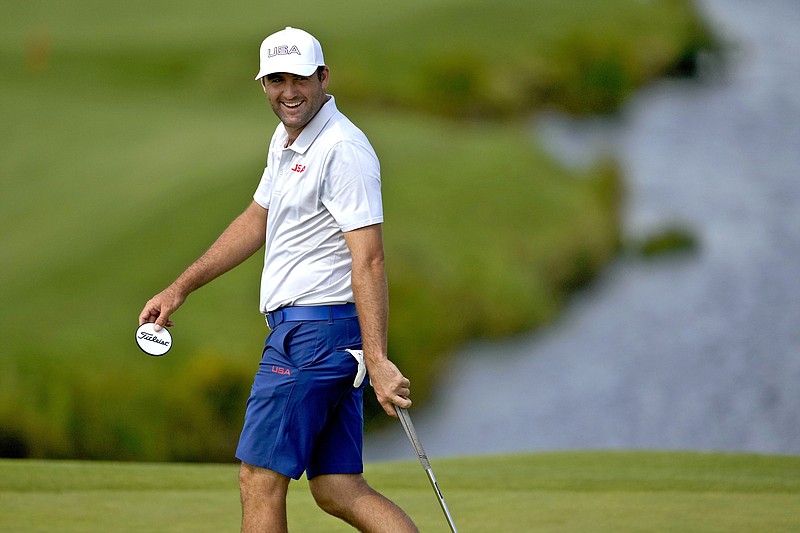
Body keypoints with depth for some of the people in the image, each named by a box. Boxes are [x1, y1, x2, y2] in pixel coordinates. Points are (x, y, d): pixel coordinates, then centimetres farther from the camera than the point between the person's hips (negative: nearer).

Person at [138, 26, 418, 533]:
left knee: (260, 479, -4)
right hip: (299, 326, 10)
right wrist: (180, 288, 28)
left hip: (316, 330, -10)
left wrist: (377, 359, -29)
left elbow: (368, 260, -23)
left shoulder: (343, 149, -17)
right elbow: (256, 222, 28)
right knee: (337, 490, 6)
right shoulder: (286, 140, 14)